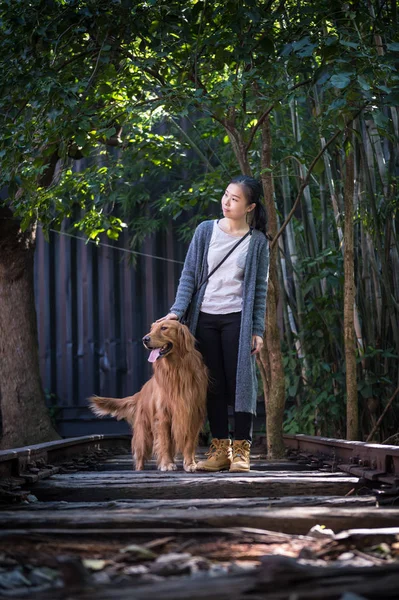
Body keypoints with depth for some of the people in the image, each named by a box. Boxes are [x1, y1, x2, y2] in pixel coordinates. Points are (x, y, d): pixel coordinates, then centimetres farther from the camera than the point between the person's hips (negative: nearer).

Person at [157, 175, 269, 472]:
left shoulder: (258, 242, 1)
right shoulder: (206, 231, 5)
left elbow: (260, 289, 3)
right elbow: (189, 274, 5)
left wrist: (258, 330, -3)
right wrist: (177, 311, -7)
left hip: (237, 319, -2)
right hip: (204, 318, 2)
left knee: (240, 381, -4)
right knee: (213, 384, 5)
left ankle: (241, 450, 1)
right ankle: (220, 449, 11)